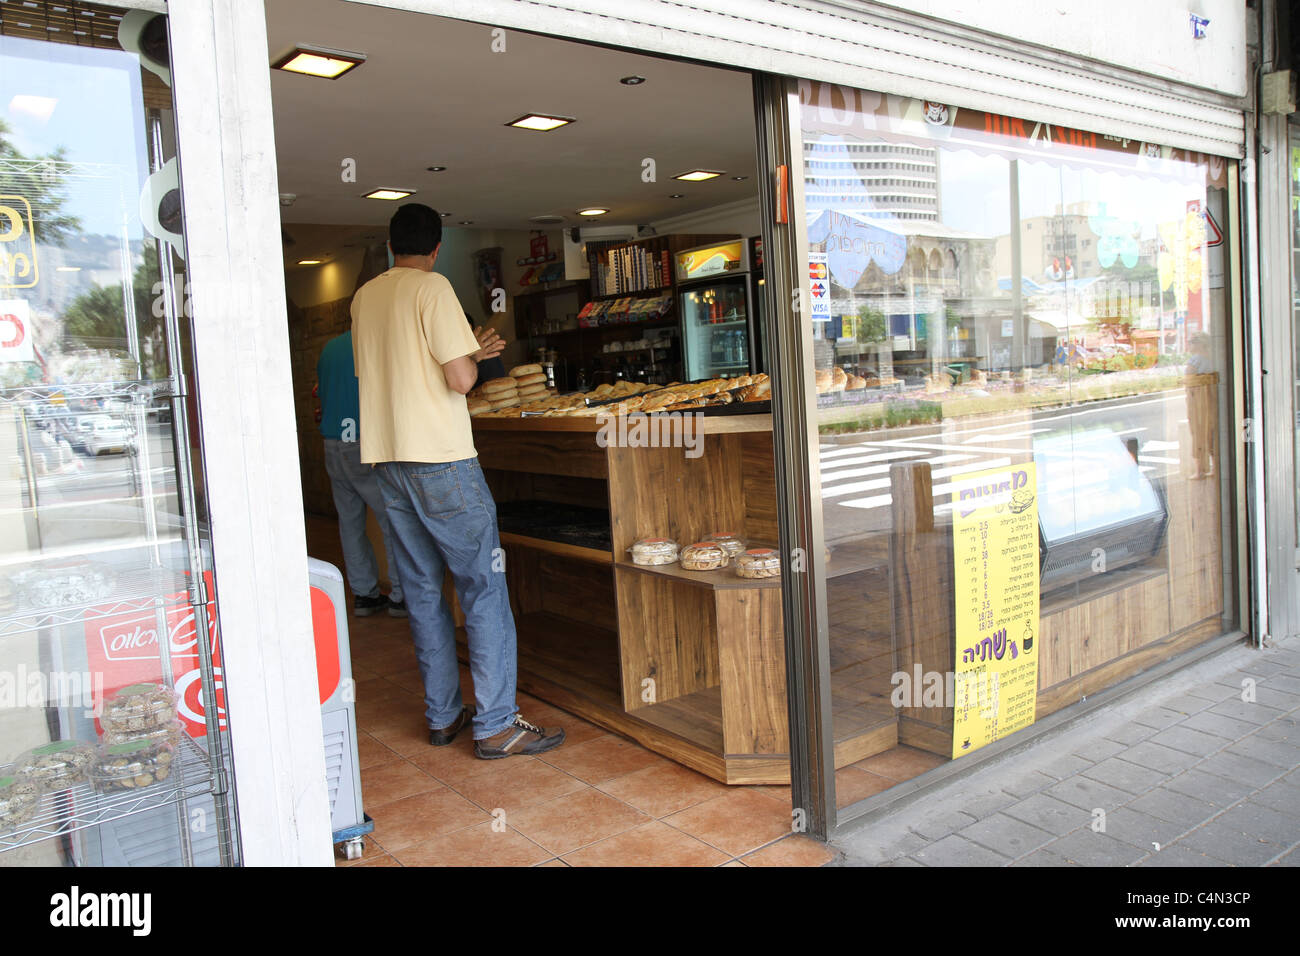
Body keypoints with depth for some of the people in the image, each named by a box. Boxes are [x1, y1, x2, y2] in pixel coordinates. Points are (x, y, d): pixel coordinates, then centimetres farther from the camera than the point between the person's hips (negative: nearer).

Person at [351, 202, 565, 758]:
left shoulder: (364, 297, 14)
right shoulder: (433, 289, -8)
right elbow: (461, 378, -16)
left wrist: (469, 352, 27)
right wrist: (472, 354, 6)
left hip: (386, 458, 8)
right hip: (439, 460, -8)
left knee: (423, 591, 12)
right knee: (484, 587, -3)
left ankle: (441, 716, 19)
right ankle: (496, 725, -1)